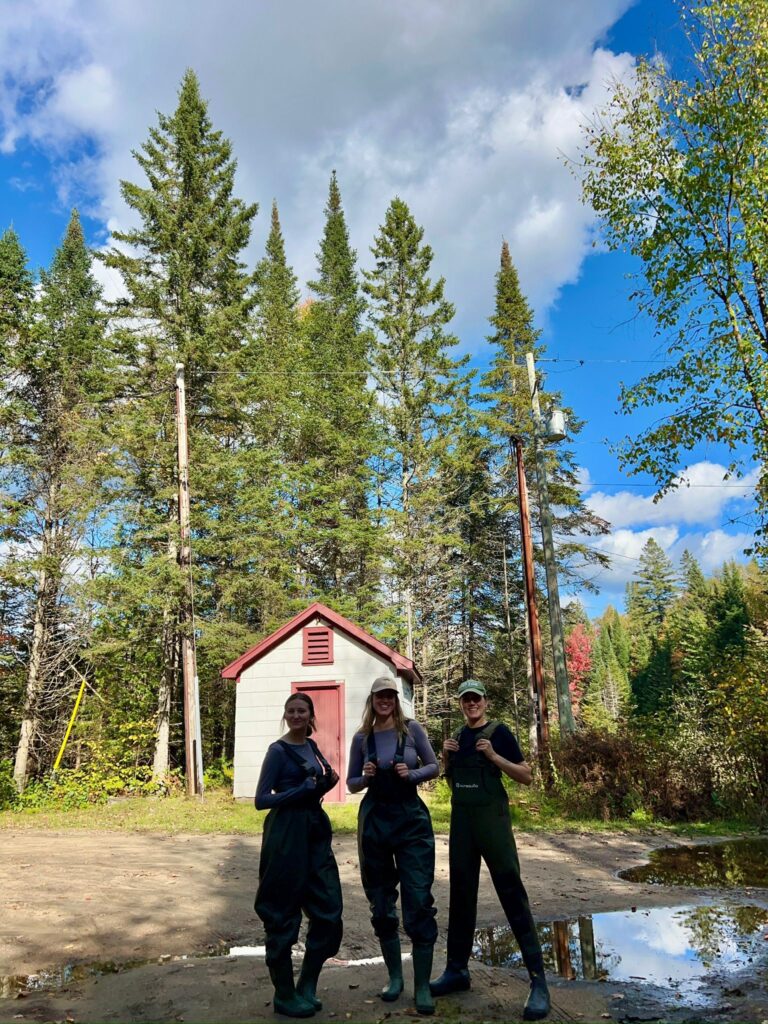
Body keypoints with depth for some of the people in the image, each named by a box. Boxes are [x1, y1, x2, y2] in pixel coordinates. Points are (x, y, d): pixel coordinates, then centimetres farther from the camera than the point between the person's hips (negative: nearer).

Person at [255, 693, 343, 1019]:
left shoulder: (311, 747, 10)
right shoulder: (278, 750, -10)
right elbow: (261, 800, -13)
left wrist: (327, 782, 0)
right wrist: (305, 788, -18)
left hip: (315, 831, 7)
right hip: (287, 835, -7)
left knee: (329, 911, 7)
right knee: (283, 917, 4)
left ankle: (306, 988, 24)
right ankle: (284, 996, 20)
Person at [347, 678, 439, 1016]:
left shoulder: (412, 729, -3)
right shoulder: (362, 738, 1)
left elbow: (434, 767, 4)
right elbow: (351, 784, 8)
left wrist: (412, 774, -15)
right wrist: (366, 777, -13)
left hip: (412, 819, -2)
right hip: (375, 821, 2)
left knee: (418, 900, -4)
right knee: (381, 902, 11)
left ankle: (422, 985, 7)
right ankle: (394, 976, 28)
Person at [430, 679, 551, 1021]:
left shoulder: (498, 732, -6)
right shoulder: (458, 736, 10)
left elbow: (526, 777, -7)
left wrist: (493, 756, -19)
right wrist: (445, 757, 1)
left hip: (491, 817, -6)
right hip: (461, 820, 6)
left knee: (511, 891, -6)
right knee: (461, 893, 12)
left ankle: (538, 979, -1)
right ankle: (457, 970, 23)